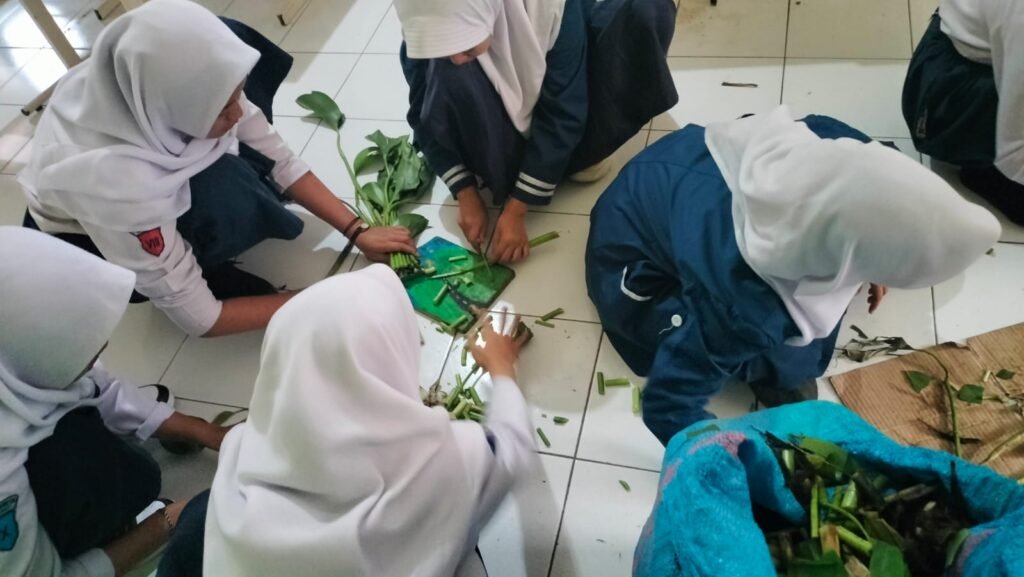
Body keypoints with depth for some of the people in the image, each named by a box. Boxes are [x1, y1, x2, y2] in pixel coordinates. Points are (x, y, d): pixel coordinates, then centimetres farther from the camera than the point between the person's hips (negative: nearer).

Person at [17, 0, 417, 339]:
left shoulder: (187, 79, -29)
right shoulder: (118, 181, -43)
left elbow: (280, 162, -16)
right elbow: (198, 318, -34)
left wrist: (357, 232, -21)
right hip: (84, 244, -6)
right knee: (228, 195, -36)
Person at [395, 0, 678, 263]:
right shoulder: (427, 25, -28)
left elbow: (563, 113, -29)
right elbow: (426, 119, -16)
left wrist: (515, 210, -29)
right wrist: (466, 194, -22)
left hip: (561, 95, 0)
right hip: (496, 118, 0)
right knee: (445, 78, -35)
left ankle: (581, 152, -10)